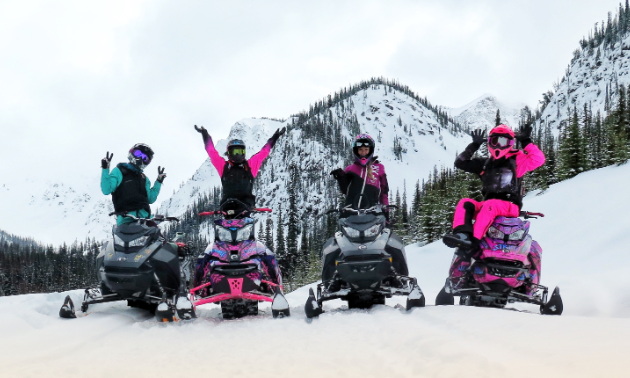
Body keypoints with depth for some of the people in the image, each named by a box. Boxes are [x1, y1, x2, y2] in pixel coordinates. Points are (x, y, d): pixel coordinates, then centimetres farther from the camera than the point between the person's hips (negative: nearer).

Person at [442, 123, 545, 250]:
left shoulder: (517, 160, 8)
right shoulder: (486, 163, 21)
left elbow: (538, 159, -8)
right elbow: (460, 162, 21)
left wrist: (526, 142, -6)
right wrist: (474, 145, 14)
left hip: (510, 207, -5)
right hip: (488, 204, 5)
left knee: (489, 205, -37)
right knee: (464, 203, -21)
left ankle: (473, 240, -54)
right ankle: (462, 233, -48)